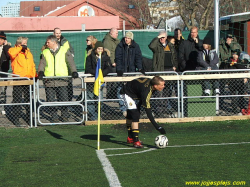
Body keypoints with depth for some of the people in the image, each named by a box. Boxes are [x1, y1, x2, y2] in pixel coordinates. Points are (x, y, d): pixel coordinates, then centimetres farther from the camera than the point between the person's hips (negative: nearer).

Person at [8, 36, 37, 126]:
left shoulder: (28, 52, 18)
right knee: (17, 99, -3)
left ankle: (28, 117, 23)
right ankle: (16, 119, 3)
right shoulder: (15, 51, -1)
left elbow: (32, 65, 21)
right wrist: (20, 48, -17)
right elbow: (11, 52, -27)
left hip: (28, 78, 5)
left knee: (28, 99, 12)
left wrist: (34, 75, 12)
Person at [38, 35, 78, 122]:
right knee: (50, 101, 1)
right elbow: (42, 63, 8)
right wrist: (40, 72, -11)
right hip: (49, 81, 2)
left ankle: (65, 117, 11)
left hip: (62, 80, -2)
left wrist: (74, 71, -12)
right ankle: (54, 118, 10)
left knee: (64, 100, -3)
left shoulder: (64, 50, 8)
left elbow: (70, 62, 3)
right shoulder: (45, 52, 15)